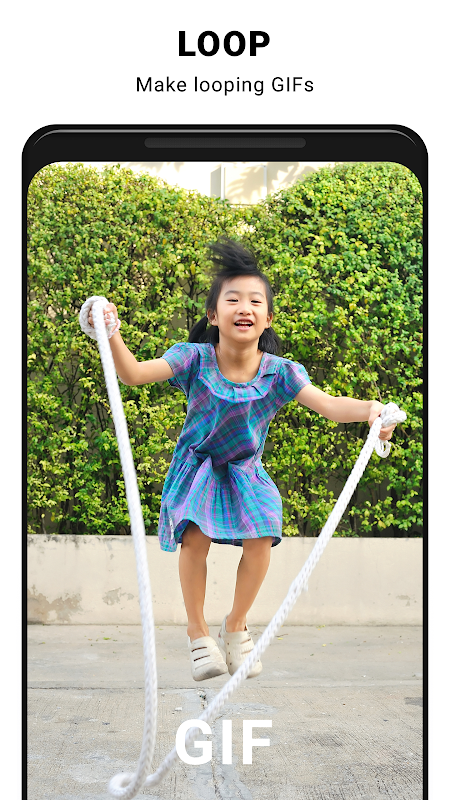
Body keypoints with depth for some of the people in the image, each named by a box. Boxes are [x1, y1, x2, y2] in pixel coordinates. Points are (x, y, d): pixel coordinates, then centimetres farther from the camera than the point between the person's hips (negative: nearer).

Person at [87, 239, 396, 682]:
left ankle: (236, 624, 13)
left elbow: (328, 404, -25)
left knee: (260, 542, -16)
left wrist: (369, 409, -44)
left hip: (246, 471, 2)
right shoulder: (194, 358, -20)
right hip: (197, 466, -1)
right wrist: (111, 335, -44)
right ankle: (197, 630, 4)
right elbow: (133, 373, -26)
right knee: (195, 537, -22)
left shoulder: (280, 372, -17)